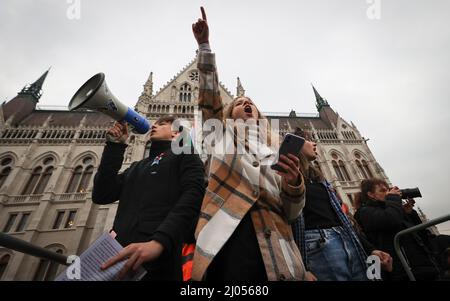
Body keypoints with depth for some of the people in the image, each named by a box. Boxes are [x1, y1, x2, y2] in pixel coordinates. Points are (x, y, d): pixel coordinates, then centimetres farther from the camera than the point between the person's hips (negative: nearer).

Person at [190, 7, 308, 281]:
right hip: (225, 241, -1)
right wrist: (204, 45, 1)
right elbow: (209, 94, 6)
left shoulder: (274, 152, 17)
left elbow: (291, 212, 13)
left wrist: (294, 182, -8)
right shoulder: (221, 135, 16)